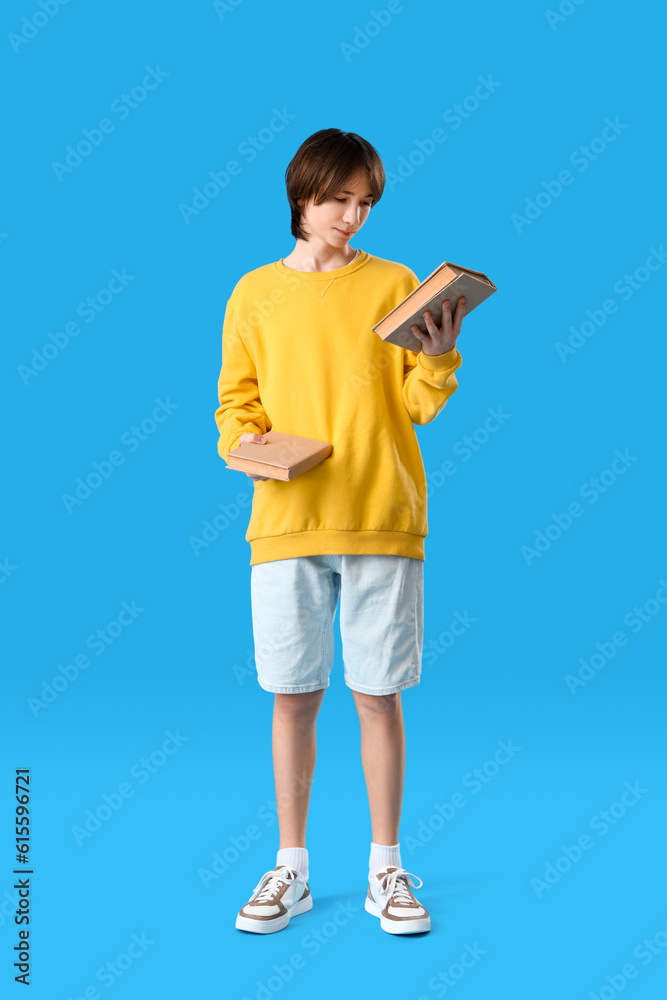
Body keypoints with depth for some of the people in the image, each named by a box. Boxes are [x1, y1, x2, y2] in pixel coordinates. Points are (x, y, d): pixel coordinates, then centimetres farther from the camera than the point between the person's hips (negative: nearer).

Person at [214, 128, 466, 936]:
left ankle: (385, 869, 18)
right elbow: (236, 401, 12)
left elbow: (420, 406, 4)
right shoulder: (255, 294, 9)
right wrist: (247, 440, -8)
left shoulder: (396, 286, 7)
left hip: (382, 520, 0)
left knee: (378, 696, 4)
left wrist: (438, 360, -15)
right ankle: (290, 869, 20)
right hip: (287, 522, 1)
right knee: (293, 697, 6)